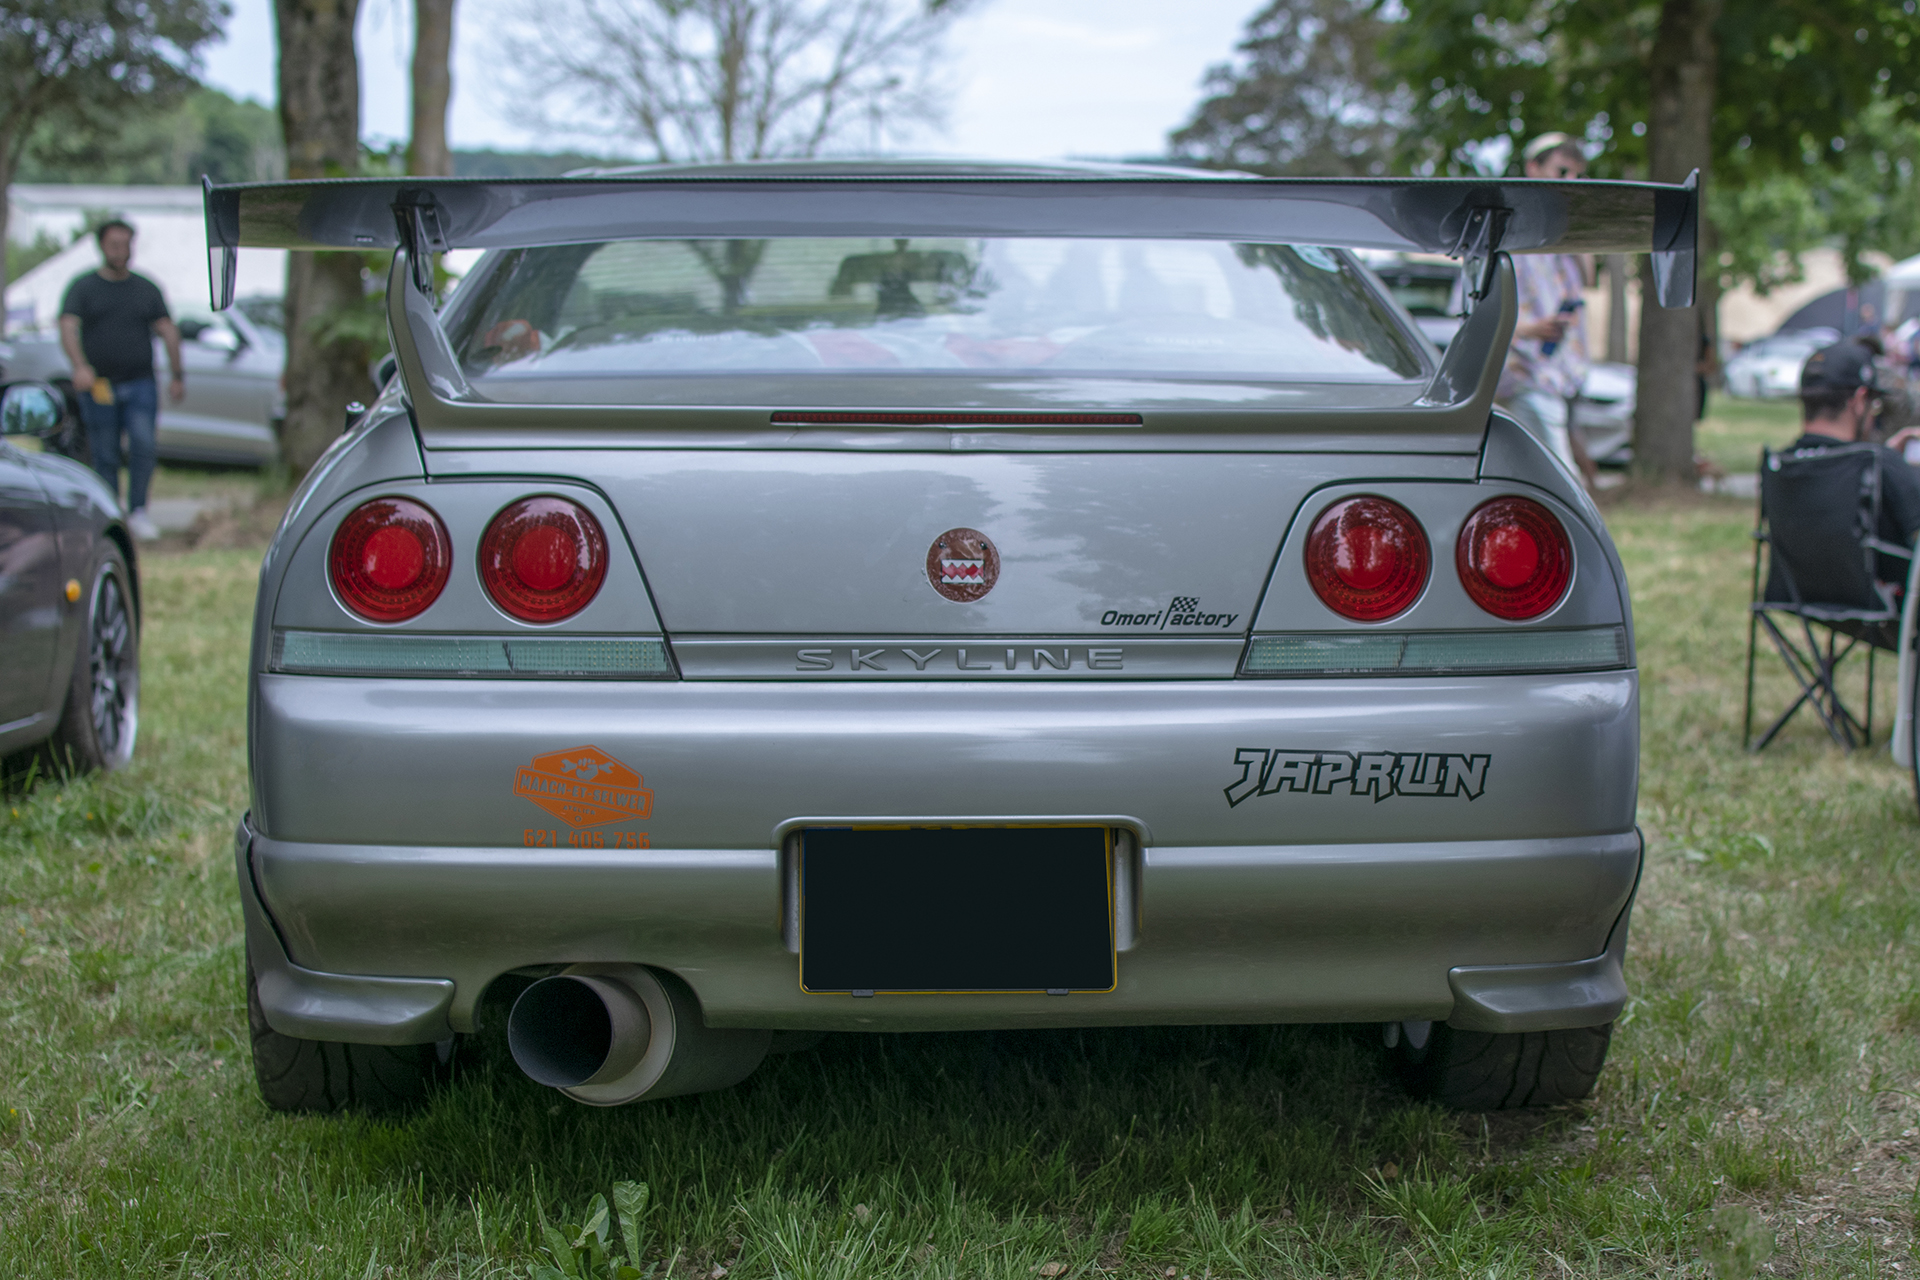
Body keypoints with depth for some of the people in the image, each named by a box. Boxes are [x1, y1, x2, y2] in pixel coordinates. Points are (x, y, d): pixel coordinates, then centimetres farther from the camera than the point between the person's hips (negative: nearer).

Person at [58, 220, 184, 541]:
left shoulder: (147, 289, 12)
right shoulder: (83, 287, 3)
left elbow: (168, 331, 12)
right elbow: (68, 329, -10)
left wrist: (178, 376, 5)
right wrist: (80, 366, -28)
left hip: (140, 385, 1)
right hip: (98, 386, -1)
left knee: (143, 445, -16)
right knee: (105, 457, 3)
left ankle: (138, 512, -8)